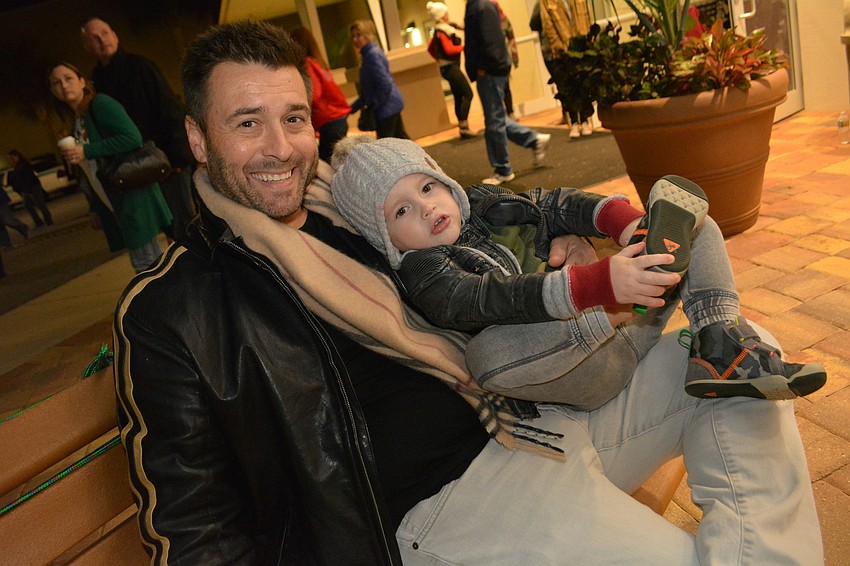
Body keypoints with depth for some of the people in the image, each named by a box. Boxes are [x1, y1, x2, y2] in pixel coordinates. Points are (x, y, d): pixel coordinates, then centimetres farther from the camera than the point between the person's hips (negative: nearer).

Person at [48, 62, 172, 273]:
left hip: (134, 196, -8)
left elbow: (132, 137, -21)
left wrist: (87, 151, -18)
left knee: (145, 262, -5)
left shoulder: (100, 104, -8)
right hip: (115, 203, 8)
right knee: (146, 258, 14)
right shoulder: (74, 122, 17)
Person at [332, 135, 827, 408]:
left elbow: (557, 207, 7)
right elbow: (499, 299, -27)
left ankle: (722, 348, -19)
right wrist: (601, 284, -39)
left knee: (692, 218, 8)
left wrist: (625, 219, -14)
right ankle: (658, 261, -30)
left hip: (610, 313, 8)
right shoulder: (425, 277, -10)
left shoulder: (482, 204, 11)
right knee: (487, 352, -39)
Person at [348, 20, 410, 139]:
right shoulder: (369, 53, 14)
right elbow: (368, 89, 20)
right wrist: (352, 107, 18)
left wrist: (372, 105, -14)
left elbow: (385, 85, -23)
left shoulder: (373, 55, -17)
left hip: (386, 107, -10)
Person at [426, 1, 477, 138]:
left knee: (458, 97, 10)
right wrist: (465, 46, -15)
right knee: (468, 93, -15)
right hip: (451, 67, -10)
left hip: (447, 67, 10)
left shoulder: (438, 31, 14)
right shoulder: (443, 30, -15)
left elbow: (430, 48, 23)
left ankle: (462, 127, 11)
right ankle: (464, 126, -20)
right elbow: (449, 49, -24)